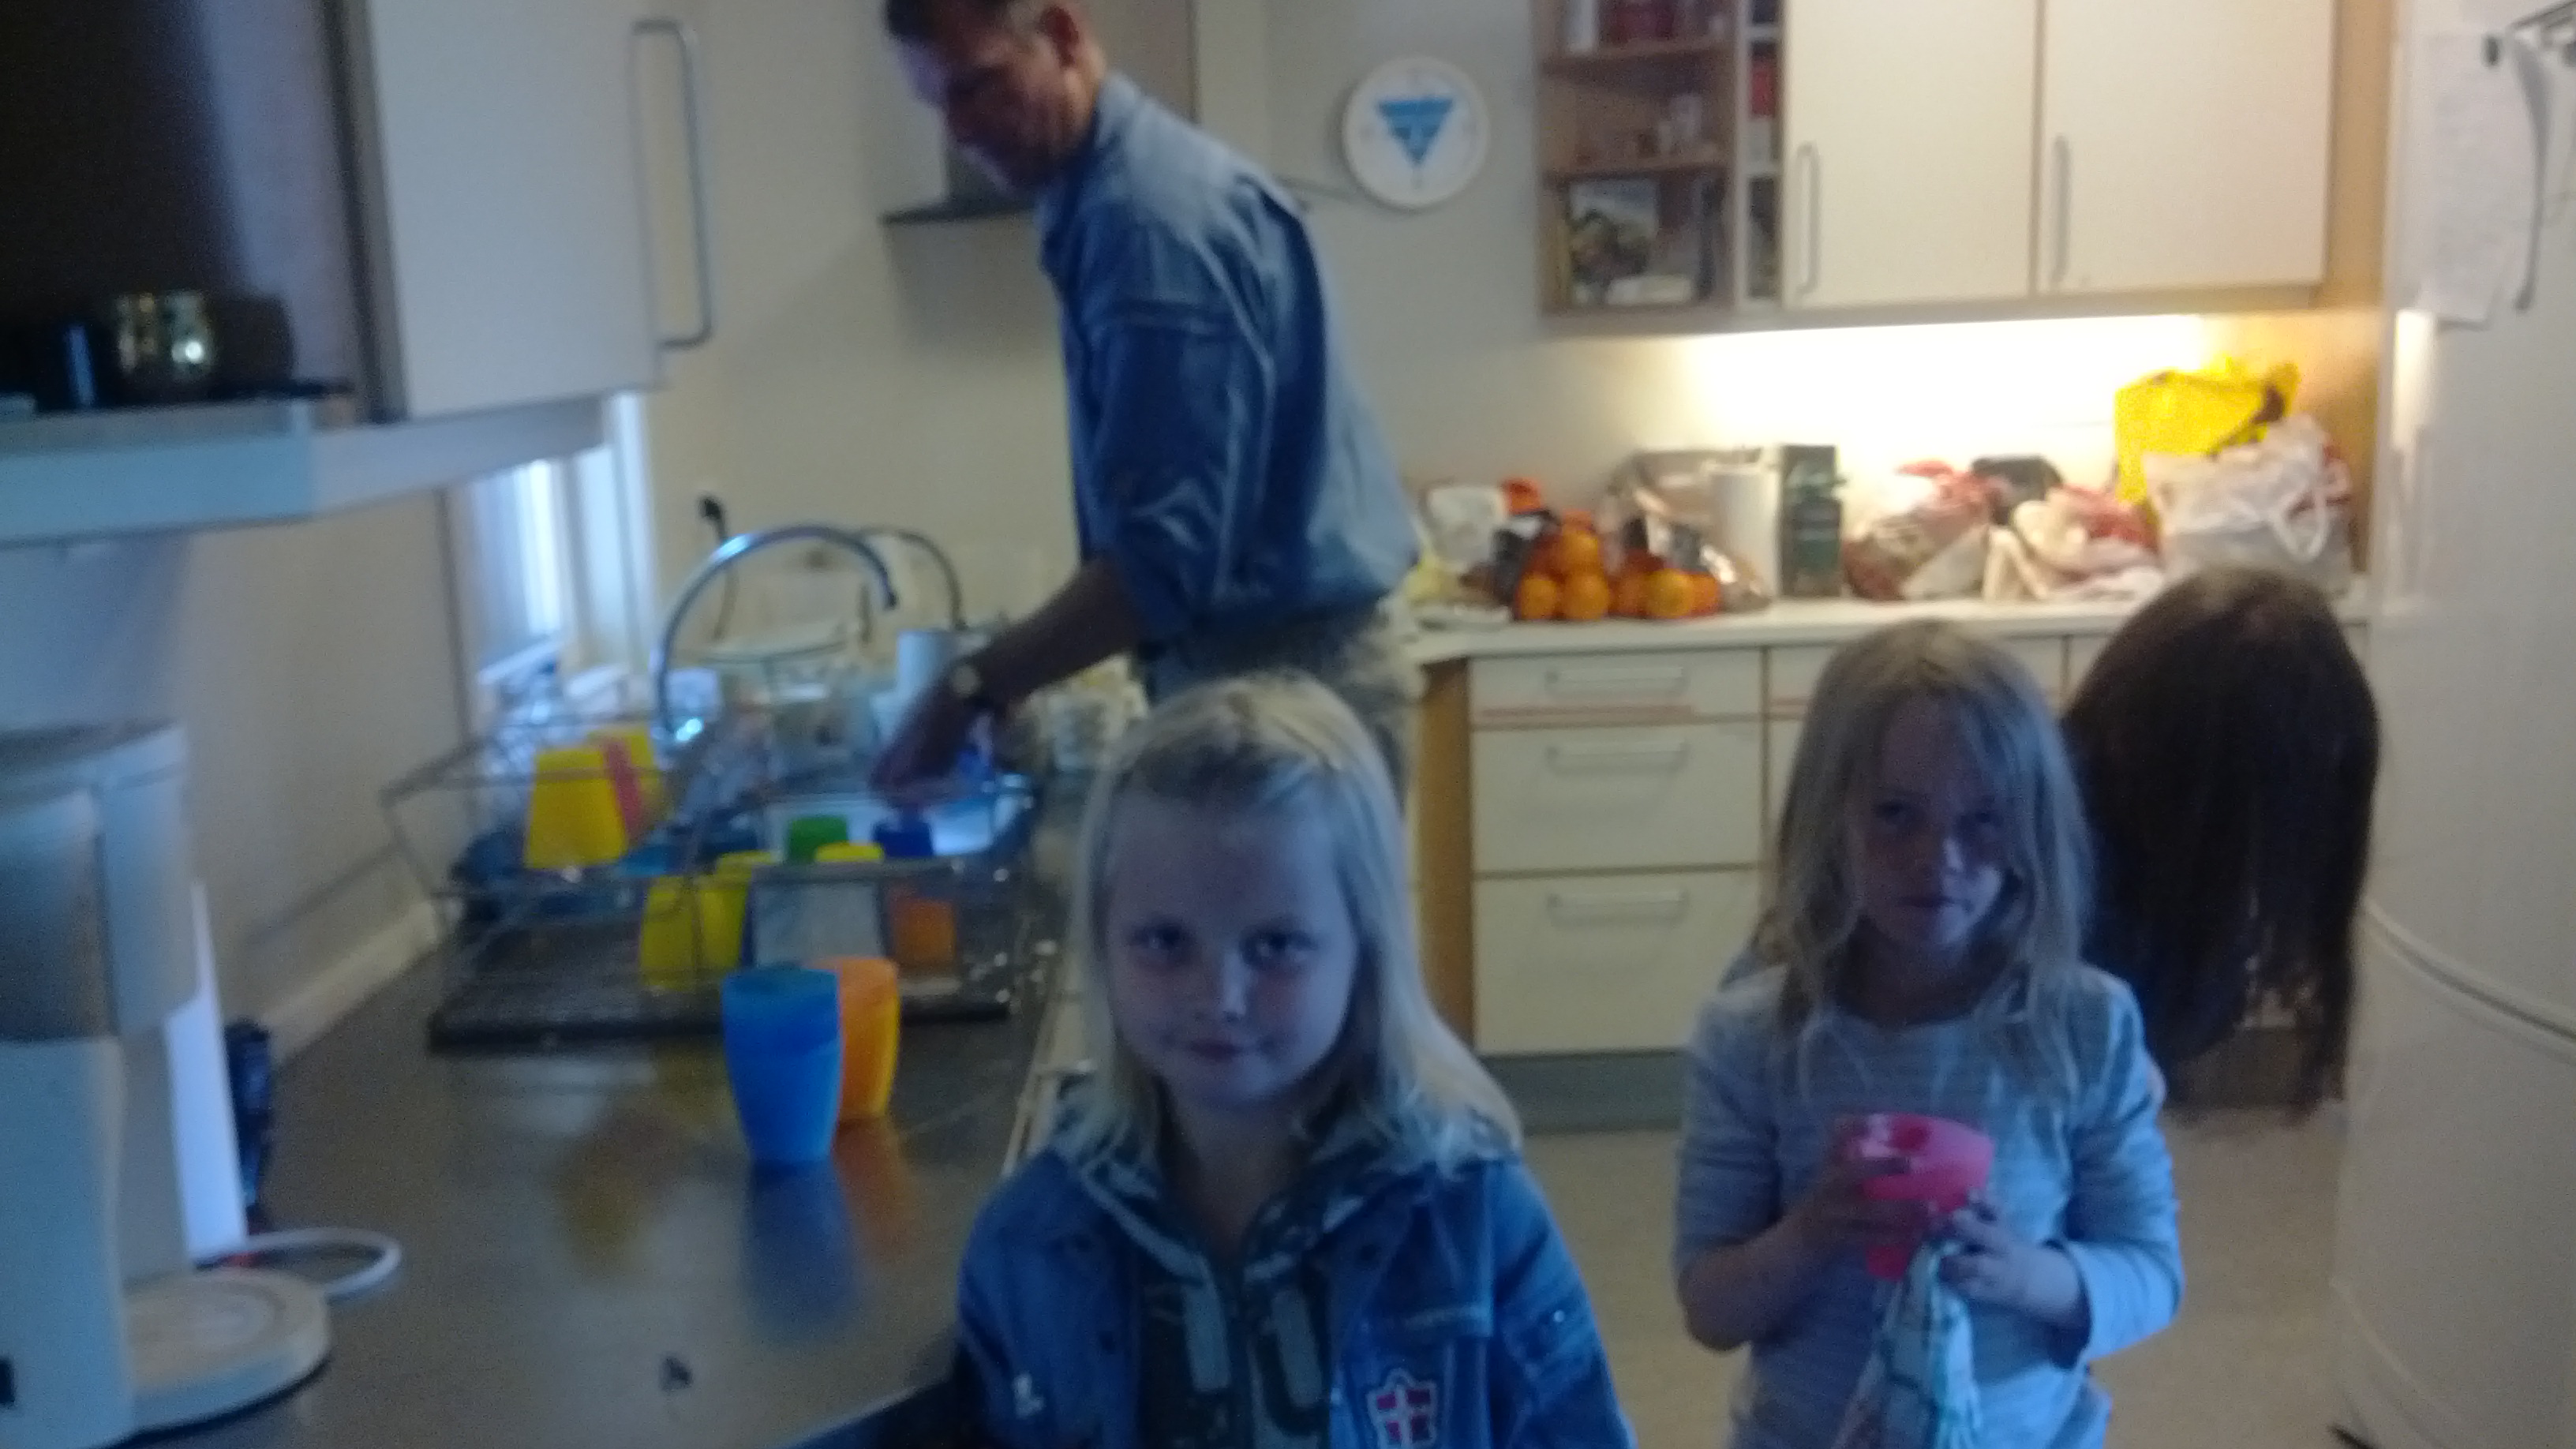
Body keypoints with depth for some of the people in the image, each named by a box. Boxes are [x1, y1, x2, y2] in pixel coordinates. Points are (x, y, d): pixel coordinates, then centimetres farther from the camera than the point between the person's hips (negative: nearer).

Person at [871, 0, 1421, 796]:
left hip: (1289, 672, -10)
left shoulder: (1153, 212, -20)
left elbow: (1166, 551, -25)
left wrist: (973, 689, -19)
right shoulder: (1113, 191, 11)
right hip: (1263, 658, 10)